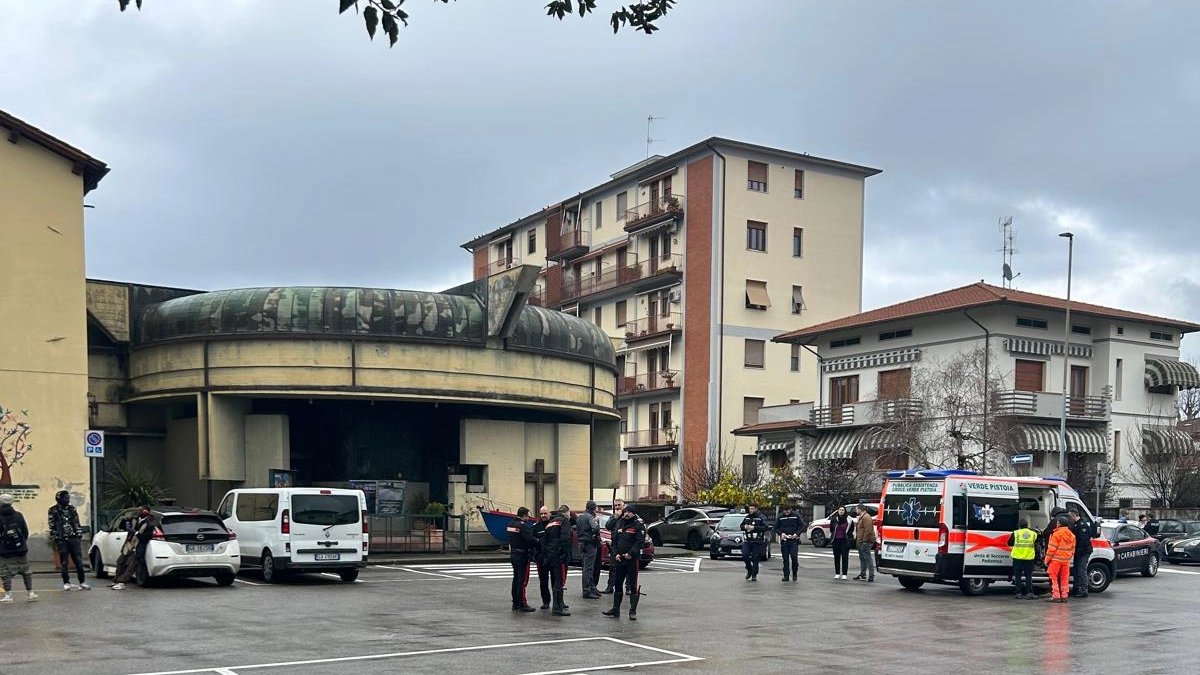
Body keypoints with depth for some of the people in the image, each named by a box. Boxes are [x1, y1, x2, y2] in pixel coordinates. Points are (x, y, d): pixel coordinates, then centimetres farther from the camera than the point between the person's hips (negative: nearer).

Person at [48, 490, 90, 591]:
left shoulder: (72, 509, 13)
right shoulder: (53, 511, 0)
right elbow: (52, 527, -3)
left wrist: (79, 534, 8)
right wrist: (55, 539, -8)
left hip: (73, 538, 4)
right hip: (62, 540, -4)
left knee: (79, 561, 1)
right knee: (64, 563, 1)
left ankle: (82, 582, 5)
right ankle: (66, 583, 8)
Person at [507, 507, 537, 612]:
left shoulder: (510, 524, 9)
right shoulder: (523, 525, -18)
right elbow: (530, 540, -23)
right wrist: (538, 543, -7)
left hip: (513, 555, 9)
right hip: (522, 556, -9)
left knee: (516, 579, 16)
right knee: (523, 581, -5)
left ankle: (515, 603, 22)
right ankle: (522, 605, -4)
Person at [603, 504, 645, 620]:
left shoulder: (638, 526, -4)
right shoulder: (620, 526, 16)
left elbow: (640, 542, -14)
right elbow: (614, 541, 16)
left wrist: (631, 553, -22)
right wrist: (615, 554, 0)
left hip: (632, 559, -6)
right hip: (619, 559, 7)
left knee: (633, 585, -4)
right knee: (617, 584, 11)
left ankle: (633, 611, 1)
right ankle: (615, 609, 20)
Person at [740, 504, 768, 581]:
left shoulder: (761, 517, -3)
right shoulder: (747, 517, 14)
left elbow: (765, 527, -15)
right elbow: (741, 526, 19)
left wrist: (754, 528, -21)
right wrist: (745, 527, -5)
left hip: (757, 541, -4)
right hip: (747, 540, 4)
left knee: (755, 559, -2)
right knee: (745, 555, -9)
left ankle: (754, 575, 8)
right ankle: (749, 570, 15)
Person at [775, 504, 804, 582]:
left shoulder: (796, 516, 2)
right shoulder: (780, 517, 7)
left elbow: (801, 526, 4)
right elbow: (776, 527, 12)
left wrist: (797, 534, -11)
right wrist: (781, 533, -7)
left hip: (794, 540, -2)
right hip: (784, 540, 2)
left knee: (794, 556, -12)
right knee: (785, 558, 2)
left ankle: (794, 574, 5)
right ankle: (786, 575, 8)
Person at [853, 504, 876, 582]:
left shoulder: (866, 517, -16)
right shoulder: (861, 517, 20)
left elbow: (868, 530, -23)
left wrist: (864, 540, -23)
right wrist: (857, 538, 19)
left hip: (865, 542, -11)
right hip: (861, 541, 11)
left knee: (867, 558, -10)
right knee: (862, 558, 16)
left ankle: (871, 576, -10)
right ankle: (862, 574, 24)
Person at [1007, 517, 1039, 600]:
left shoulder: (1016, 533, -3)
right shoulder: (1033, 534, 2)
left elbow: (1009, 543, 5)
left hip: (1018, 557, -1)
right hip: (1029, 558, 1)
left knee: (1018, 576, 6)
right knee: (1028, 576, 7)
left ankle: (1019, 593, 4)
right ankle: (1029, 593, 0)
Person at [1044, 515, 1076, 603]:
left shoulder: (1057, 534, -15)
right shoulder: (1071, 535, 10)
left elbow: (1052, 548, -14)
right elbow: (1072, 549, 15)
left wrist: (1047, 559, -8)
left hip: (1056, 559, -7)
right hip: (1066, 560, 7)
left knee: (1054, 577, 0)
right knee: (1064, 578, 12)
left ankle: (1055, 596, -5)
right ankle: (1064, 596, 12)